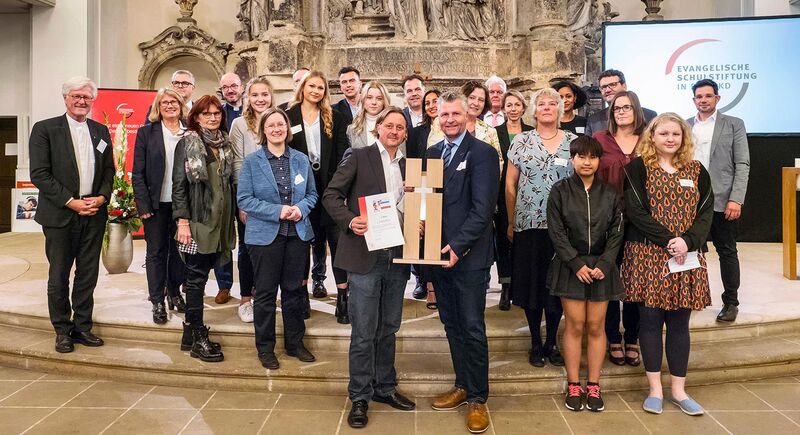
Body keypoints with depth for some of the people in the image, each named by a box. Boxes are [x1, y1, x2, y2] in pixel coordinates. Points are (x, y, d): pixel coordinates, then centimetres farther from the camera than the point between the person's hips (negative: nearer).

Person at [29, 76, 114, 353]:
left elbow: (109, 170, 13)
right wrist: (71, 202, -14)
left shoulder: (101, 131, 11)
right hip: (60, 215, -3)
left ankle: (82, 327, 21)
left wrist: (102, 197, -5)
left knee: (88, 275, 9)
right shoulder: (44, 129, -2)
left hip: (94, 214, 4)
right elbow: (39, 174, -8)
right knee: (59, 276, 6)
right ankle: (62, 330, 19)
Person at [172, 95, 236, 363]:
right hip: (197, 221, -5)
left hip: (219, 221, 5)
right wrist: (182, 221, -14)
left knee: (199, 277, 11)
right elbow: (179, 184, -7)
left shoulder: (224, 144, 13)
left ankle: (191, 331, 20)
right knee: (196, 278, -1)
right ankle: (198, 339, 6)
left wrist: (230, 220, 11)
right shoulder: (187, 143, -3)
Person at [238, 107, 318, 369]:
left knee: (294, 290, 13)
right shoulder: (252, 161, -4)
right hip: (265, 235, -3)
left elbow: (312, 194, 11)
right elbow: (244, 200, -8)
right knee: (266, 293, 7)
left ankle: (295, 343, 27)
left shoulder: (301, 160, 5)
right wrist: (277, 211, -17)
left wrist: (301, 208, -11)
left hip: (297, 234, 3)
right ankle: (265, 347, 21)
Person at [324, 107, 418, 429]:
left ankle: (385, 388, 30)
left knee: (388, 329, 16)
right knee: (363, 332, 0)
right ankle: (360, 397, 14)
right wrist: (349, 220, -21)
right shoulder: (358, 157, -1)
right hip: (364, 255, -5)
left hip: (397, 256, 5)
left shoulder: (408, 164, 14)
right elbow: (331, 195, -5)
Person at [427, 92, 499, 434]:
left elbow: (483, 208, -14)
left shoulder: (482, 153, -7)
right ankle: (462, 385, 30)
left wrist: (457, 246, -20)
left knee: (472, 327, 1)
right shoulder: (431, 153, 12)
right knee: (451, 324, 15)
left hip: (469, 254, -6)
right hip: (439, 251, 6)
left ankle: (478, 398, 15)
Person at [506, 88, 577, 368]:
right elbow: (510, 185, 5)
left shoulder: (573, 141, 5)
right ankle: (536, 343, 19)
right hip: (529, 224, 0)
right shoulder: (521, 141, 4)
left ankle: (552, 342, 22)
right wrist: (511, 222, 4)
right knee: (531, 284, 5)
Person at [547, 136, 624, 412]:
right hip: (570, 266, -2)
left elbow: (616, 233, 3)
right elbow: (556, 231, -4)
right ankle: (573, 386, 10)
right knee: (575, 326, 1)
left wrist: (603, 264, -9)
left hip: (602, 266, 2)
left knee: (596, 327, 5)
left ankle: (593, 386, 14)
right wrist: (577, 264, -12)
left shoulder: (610, 193, 5)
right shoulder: (560, 190, 0)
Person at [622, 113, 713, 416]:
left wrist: (687, 241, -14)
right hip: (647, 256, -3)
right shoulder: (638, 168, 0)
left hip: (687, 258, 3)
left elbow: (706, 214, 4)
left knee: (679, 323, 8)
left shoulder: (697, 172, 11)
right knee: (650, 320, 2)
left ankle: (678, 390, 18)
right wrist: (668, 239, -16)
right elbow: (635, 212, -10)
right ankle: (655, 389, 13)